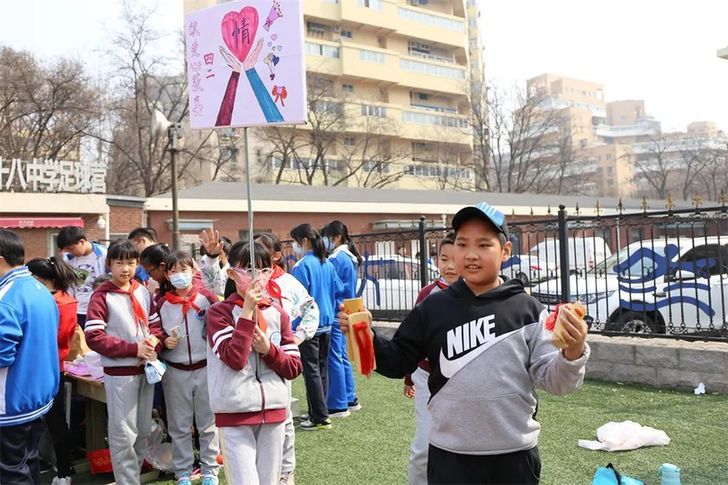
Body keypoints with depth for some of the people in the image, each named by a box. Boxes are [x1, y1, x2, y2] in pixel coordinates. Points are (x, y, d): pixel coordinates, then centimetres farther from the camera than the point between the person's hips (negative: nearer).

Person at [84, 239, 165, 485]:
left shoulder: (143, 292, 8)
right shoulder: (102, 296, -8)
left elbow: (156, 324, 14)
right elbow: (93, 337, -15)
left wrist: (154, 342, -9)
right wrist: (134, 348, -18)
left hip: (146, 369, 6)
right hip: (119, 373, -5)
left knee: (144, 431, 14)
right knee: (124, 434, 0)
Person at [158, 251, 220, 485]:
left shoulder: (206, 297, -5)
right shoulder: (162, 303, 0)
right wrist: (165, 342, -11)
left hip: (205, 368, -1)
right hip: (175, 371, 2)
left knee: (208, 423, 9)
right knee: (179, 426, 10)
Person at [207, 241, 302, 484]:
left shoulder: (278, 314, 7)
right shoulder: (219, 312, -5)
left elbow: (294, 368, 7)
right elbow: (235, 359, -19)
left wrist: (268, 349, -10)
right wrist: (248, 311, -18)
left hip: (273, 410, 5)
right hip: (235, 414, -4)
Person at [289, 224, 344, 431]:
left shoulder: (301, 266, -15)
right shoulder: (327, 264, 6)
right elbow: (339, 291, 11)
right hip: (326, 324, 8)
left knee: (311, 371, -2)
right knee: (322, 369, 14)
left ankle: (320, 418, 0)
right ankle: (318, 412, 24)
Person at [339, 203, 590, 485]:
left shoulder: (528, 310, -4)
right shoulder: (434, 308, -1)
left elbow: (550, 380, -4)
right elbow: (399, 362, 5)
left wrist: (572, 354, -23)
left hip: (515, 454, 0)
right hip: (450, 455, 0)